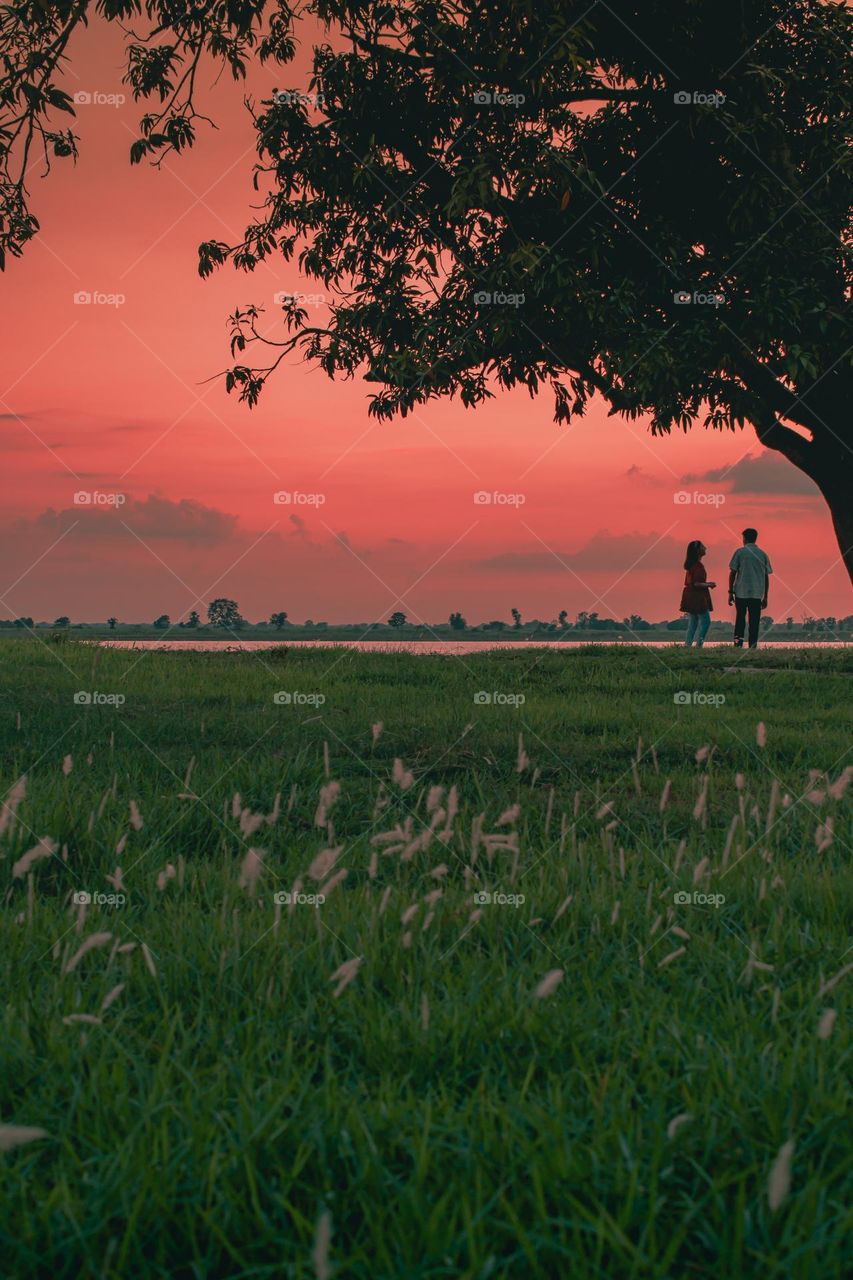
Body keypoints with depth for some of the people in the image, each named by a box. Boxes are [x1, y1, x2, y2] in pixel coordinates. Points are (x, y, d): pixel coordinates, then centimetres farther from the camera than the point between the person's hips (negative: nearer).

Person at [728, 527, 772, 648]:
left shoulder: (740, 552, 0)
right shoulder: (763, 554, 8)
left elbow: (732, 573, -3)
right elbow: (766, 577, 9)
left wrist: (730, 592, 3)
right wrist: (765, 597, 14)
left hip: (741, 592, -2)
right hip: (757, 594, 2)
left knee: (740, 619, 8)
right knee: (754, 621, 4)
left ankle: (738, 642, -7)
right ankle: (753, 646, 0)